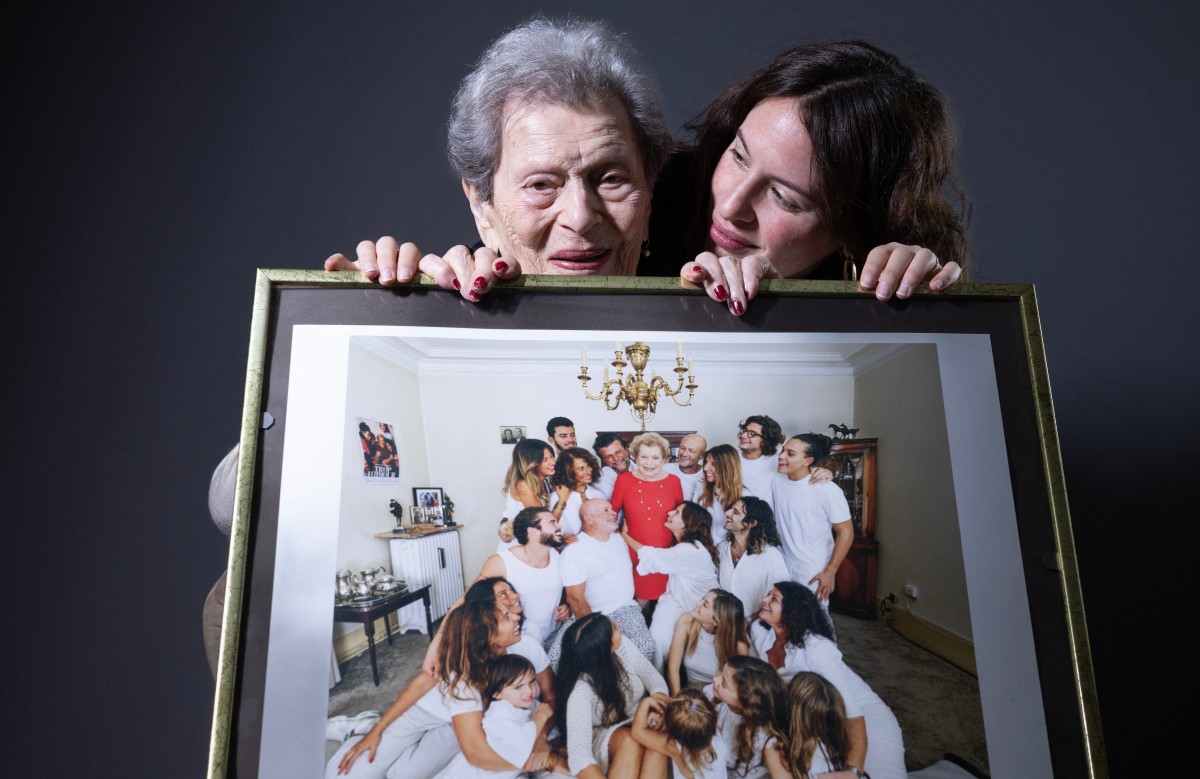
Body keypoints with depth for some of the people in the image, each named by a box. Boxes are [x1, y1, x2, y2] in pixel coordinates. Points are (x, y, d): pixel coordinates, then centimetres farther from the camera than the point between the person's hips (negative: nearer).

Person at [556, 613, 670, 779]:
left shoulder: (623, 648, -13)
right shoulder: (580, 689, -29)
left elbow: (653, 677, 0)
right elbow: (579, 755, -37)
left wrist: (660, 699, -23)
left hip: (640, 728, 5)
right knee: (630, 740, -37)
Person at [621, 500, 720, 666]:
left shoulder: (692, 551, -26)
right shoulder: (683, 545, 2)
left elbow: (651, 557, -20)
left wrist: (624, 534, -10)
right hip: (675, 600, 6)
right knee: (657, 640, -17)